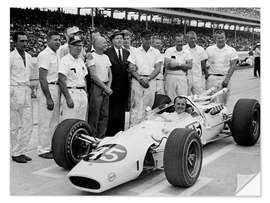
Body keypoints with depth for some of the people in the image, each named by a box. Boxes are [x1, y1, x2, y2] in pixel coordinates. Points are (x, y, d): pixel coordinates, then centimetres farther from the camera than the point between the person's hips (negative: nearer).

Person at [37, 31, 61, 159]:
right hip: (47, 90, -9)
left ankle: (52, 147, 25)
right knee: (45, 122, -3)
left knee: (54, 121, 15)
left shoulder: (56, 55, 14)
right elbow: (42, 78, -18)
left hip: (56, 89, 9)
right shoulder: (44, 55, -13)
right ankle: (43, 150, 5)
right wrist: (49, 98, -21)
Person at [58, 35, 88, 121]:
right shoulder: (65, 60, -9)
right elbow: (61, 81, -15)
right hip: (71, 93, -8)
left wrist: (85, 94, 13)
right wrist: (68, 98, -21)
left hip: (82, 94, 8)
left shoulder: (81, 60, 16)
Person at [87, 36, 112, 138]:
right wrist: (105, 87, -11)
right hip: (96, 87, -7)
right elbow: (93, 75, -12)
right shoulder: (91, 56, -7)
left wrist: (108, 87, -1)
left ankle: (101, 137, 18)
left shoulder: (106, 57, 15)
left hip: (106, 88, 7)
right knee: (94, 114, -4)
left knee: (105, 114, 9)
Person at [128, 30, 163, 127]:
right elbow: (132, 69, 1)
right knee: (136, 106, -5)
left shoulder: (156, 52, 8)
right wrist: (140, 79, -13)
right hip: (137, 80, -1)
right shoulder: (135, 52, 5)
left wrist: (147, 79, -11)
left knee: (148, 107, 0)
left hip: (151, 81, 1)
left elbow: (158, 69, 1)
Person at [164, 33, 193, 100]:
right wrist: (181, 65, -9)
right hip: (170, 76, -1)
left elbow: (190, 66, -3)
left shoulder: (187, 52, 8)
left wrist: (178, 64, -12)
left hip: (182, 78, 1)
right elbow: (167, 64, -9)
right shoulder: (169, 51, 3)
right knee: (170, 99, 1)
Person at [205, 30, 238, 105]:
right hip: (212, 77, 1)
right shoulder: (209, 49, 8)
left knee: (223, 102, 1)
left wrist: (227, 78, -11)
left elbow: (233, 65, -1)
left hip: (224, 78, 0)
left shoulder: (231, 50, 5)